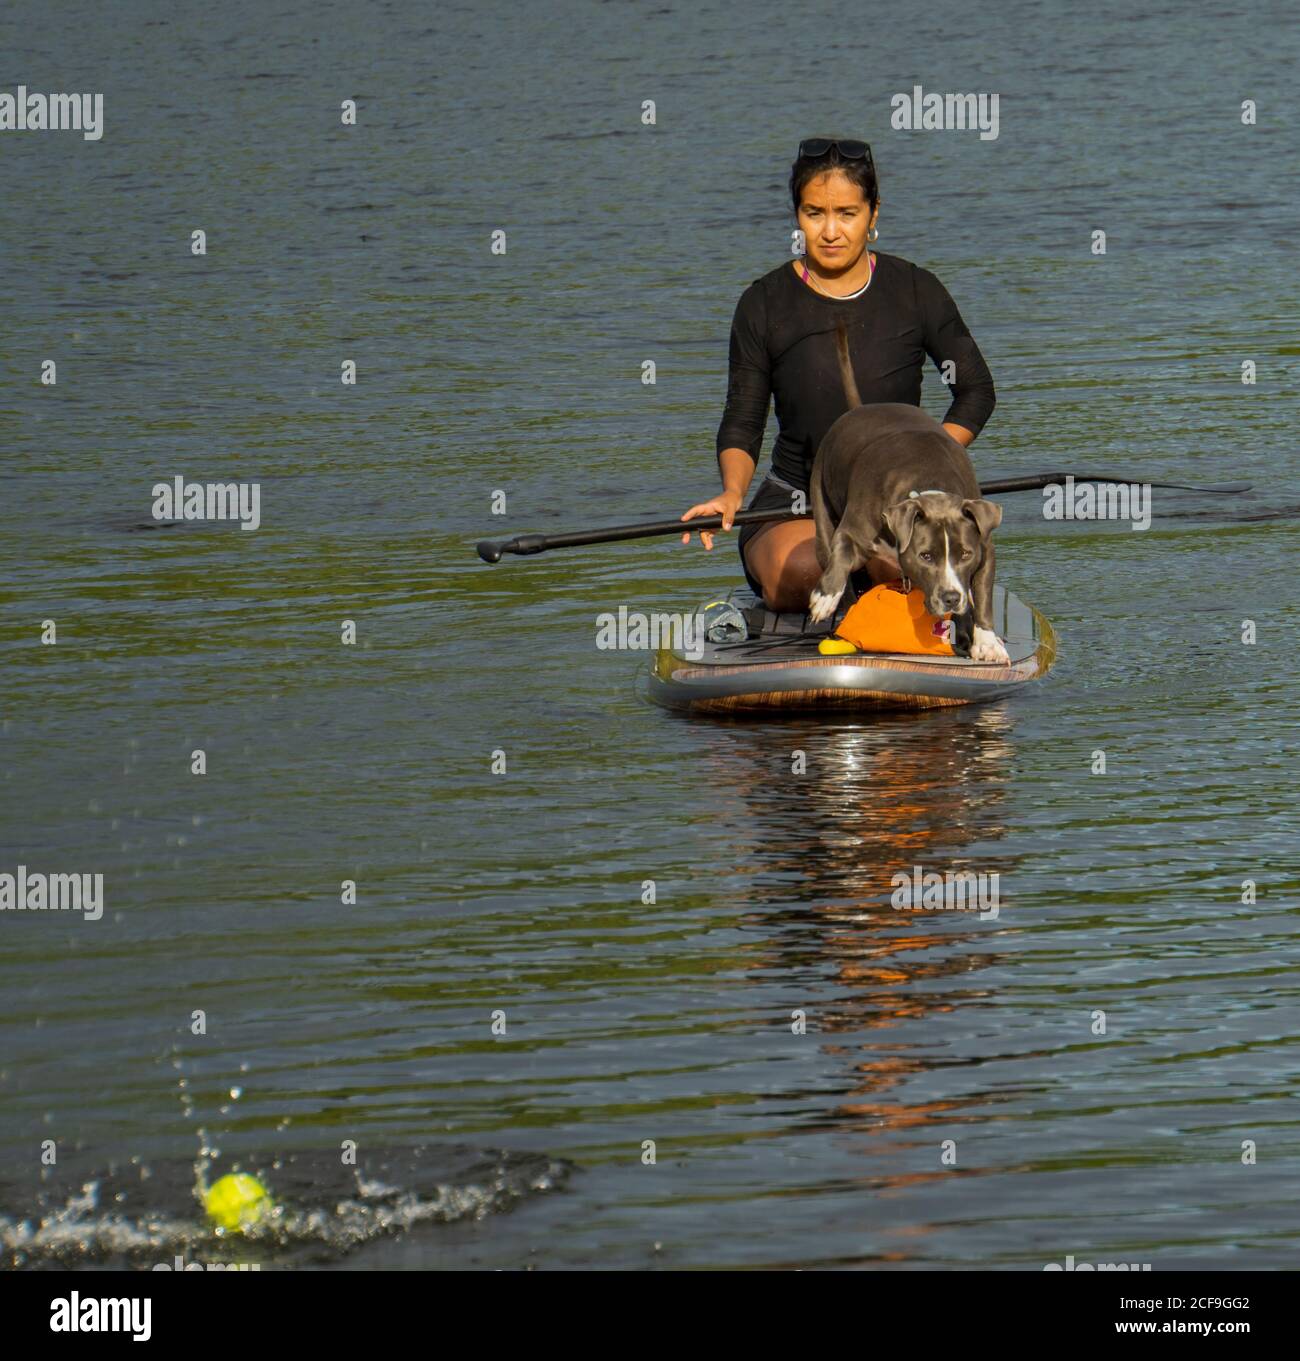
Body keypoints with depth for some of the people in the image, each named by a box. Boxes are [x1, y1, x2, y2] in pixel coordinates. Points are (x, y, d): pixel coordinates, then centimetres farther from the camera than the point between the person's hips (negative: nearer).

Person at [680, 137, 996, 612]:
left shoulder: (915, 292, 0)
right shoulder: (764, 305, 0)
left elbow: (976, 389, 11)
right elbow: (742, 425, 3)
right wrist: (732, 492, -18)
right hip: (795, 502, 0)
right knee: (796, 573, -35)